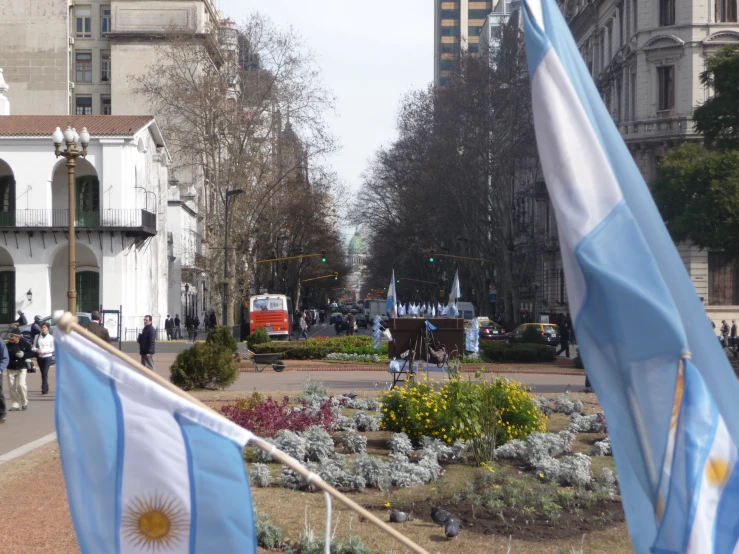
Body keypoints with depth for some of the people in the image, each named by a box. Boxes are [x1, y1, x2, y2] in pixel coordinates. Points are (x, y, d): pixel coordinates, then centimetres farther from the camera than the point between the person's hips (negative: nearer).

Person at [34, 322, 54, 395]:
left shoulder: (50, 337, -2)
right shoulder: (37, 336, 7)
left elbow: (52, 348, -4)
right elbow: (34, 346, 9)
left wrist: (43, 351, -16)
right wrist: (36, 350, -14)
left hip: (47, 357, -4)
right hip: (39, 357, 4)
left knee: (45, 372, -14)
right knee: (42, 373, 8)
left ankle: (44, 388, -16)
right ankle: (46, 389, 18)